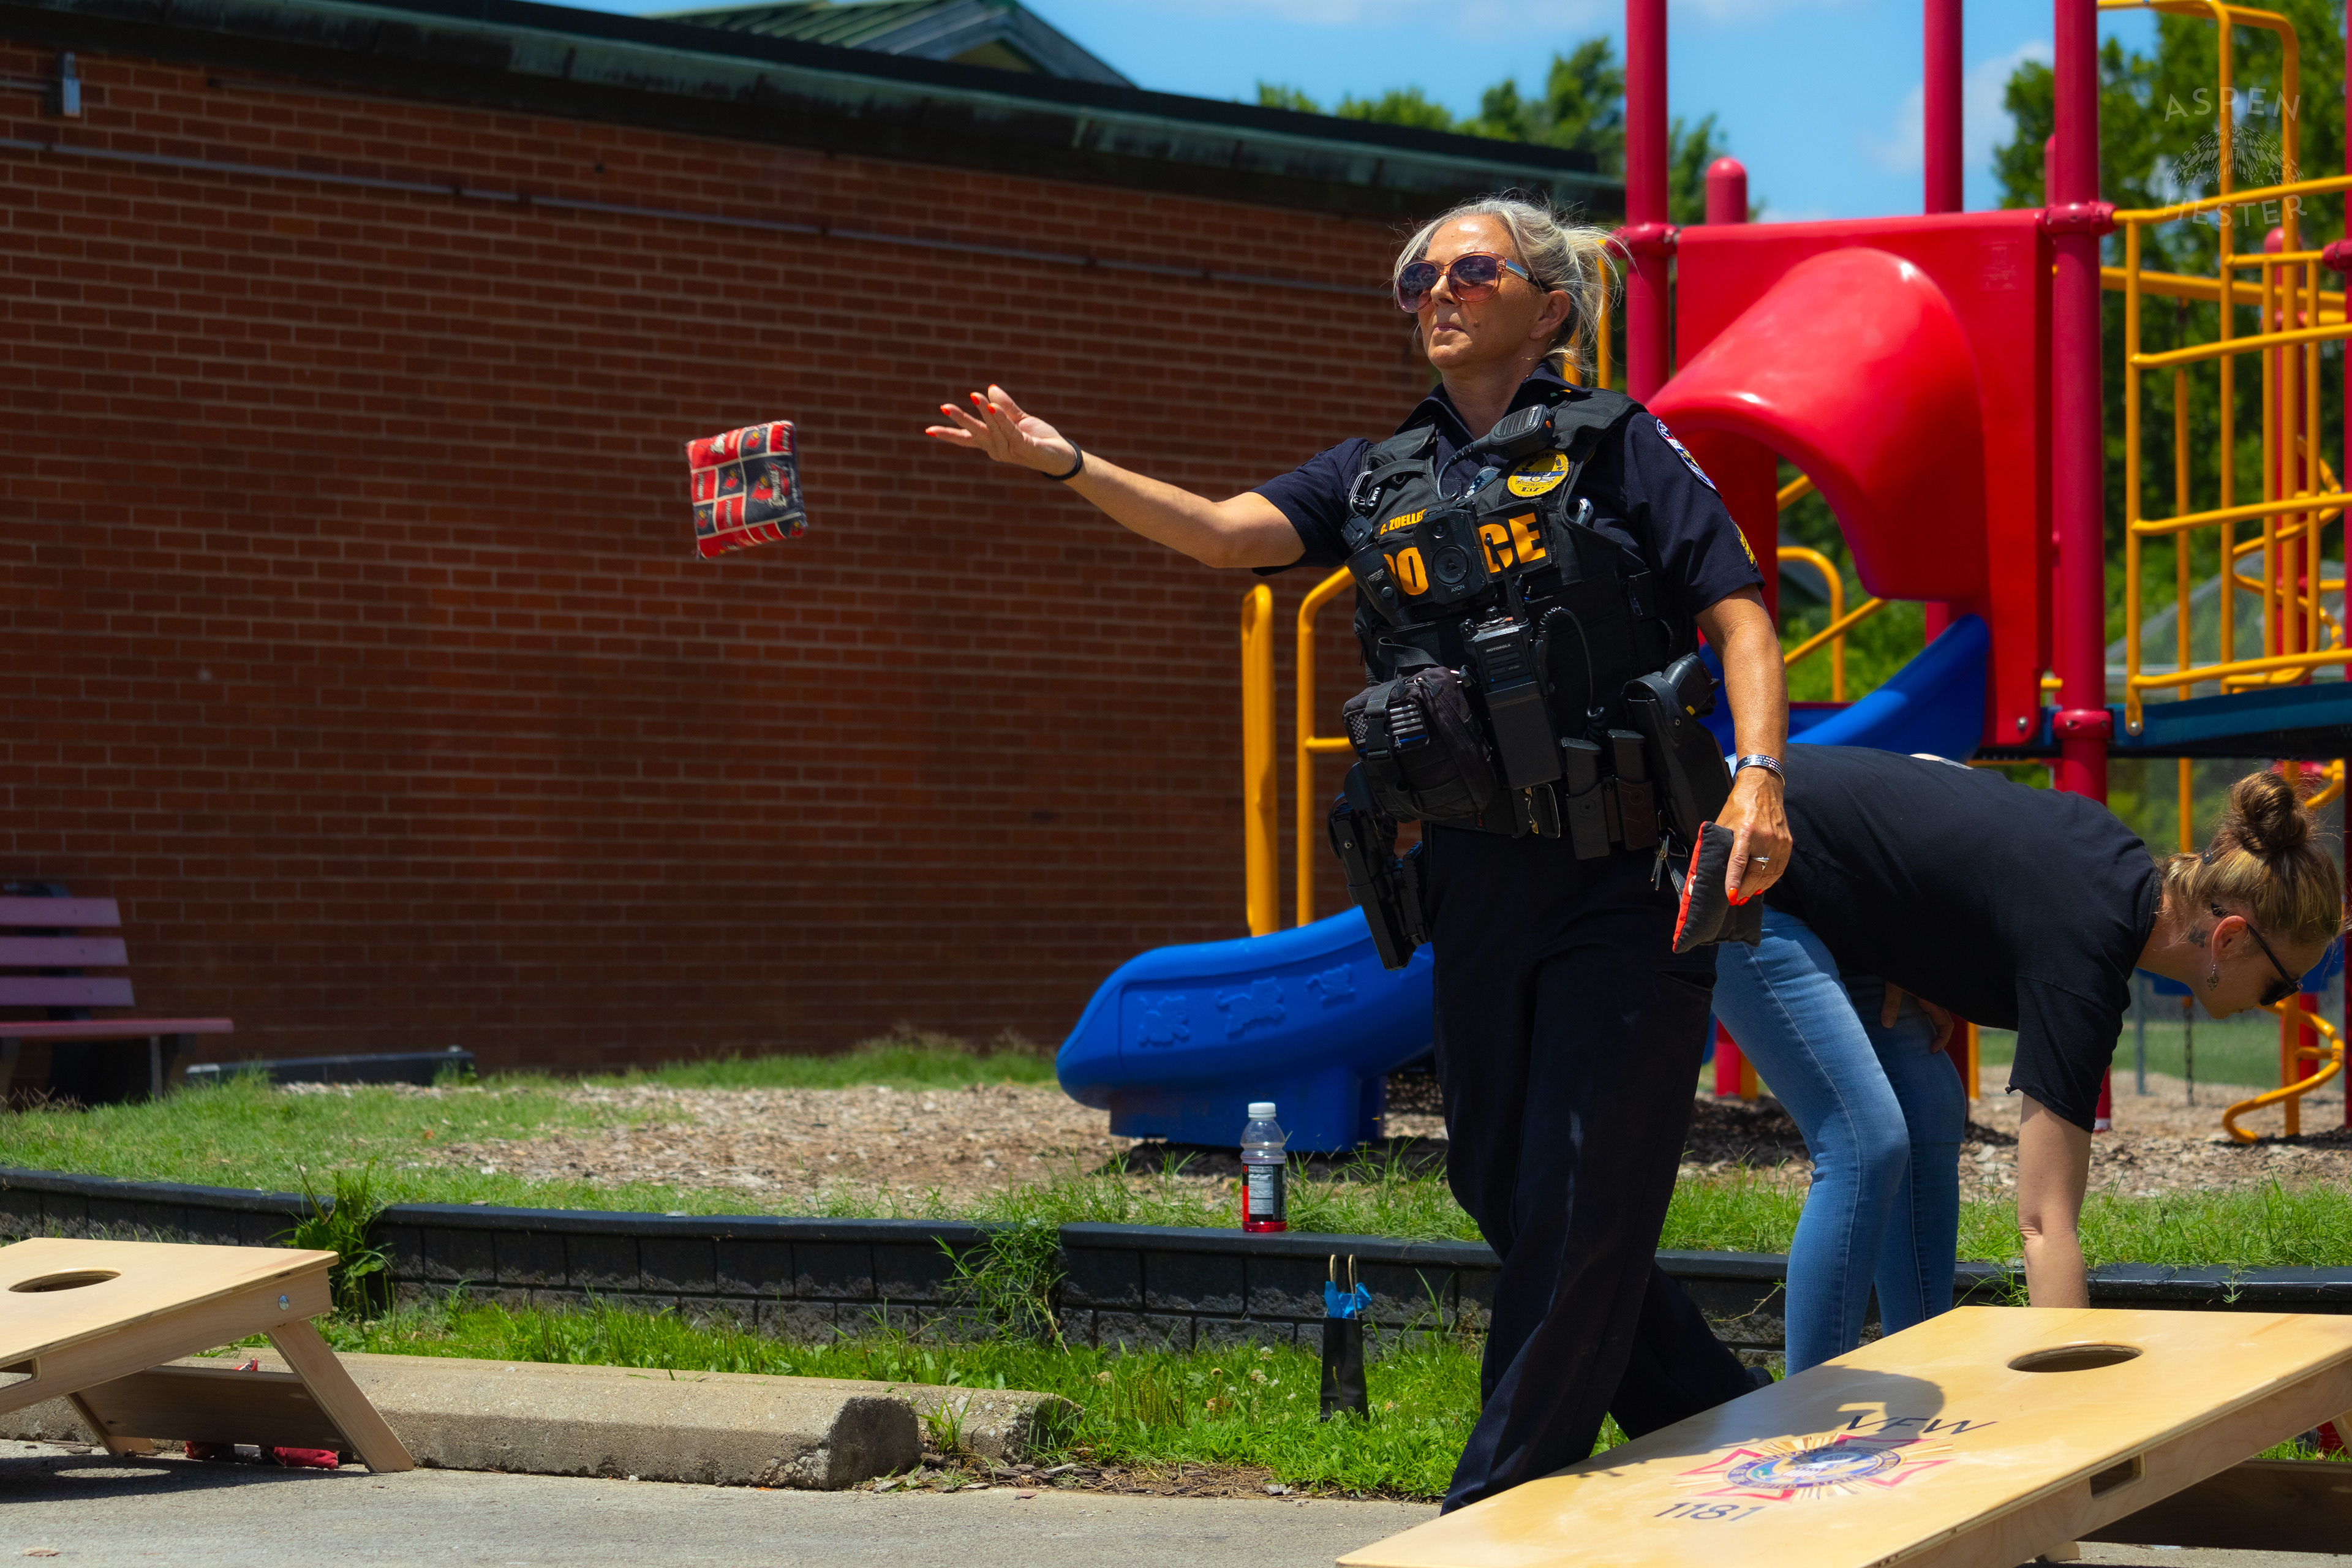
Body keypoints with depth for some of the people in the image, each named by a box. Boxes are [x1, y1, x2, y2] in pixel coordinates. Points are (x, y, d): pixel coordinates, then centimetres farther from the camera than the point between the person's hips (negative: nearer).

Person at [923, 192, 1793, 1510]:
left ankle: (1493, 1513, 4)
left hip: (1622, 874, -6)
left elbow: (1741, 617, -6)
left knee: (1578, 1205, -5)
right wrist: (1066, 463, -16)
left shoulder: (1616, 446, 0)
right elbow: (1226, 530, -2)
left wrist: (1759, 775, -21)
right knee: (1505, 1193, 12)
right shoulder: (1380, 477, 13)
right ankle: (1720, 1428, 28)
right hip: (1476, 881, 6)